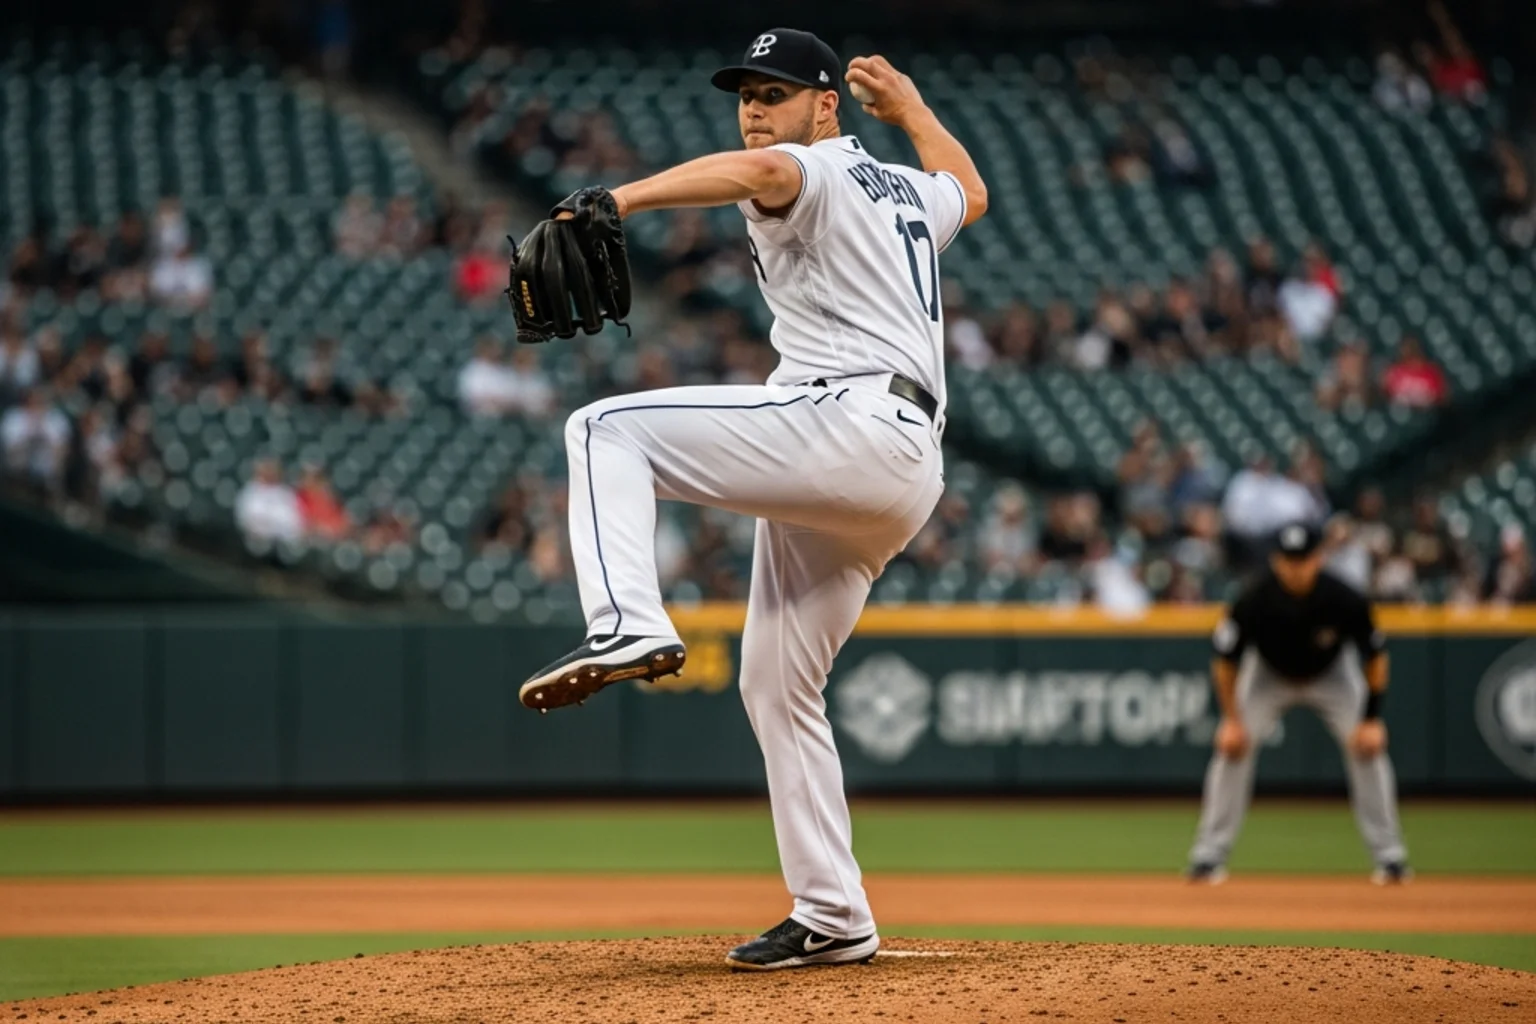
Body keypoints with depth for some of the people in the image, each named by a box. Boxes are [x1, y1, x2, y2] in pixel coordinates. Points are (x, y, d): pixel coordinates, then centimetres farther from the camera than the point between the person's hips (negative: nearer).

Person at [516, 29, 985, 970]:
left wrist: (619, 200, -40)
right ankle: (834, 919, 12)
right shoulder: (904, 191, 26)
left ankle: (629, 625, -34)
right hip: (904, 478, 10)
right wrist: (912, 106, 58)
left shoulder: (821, 173, -1)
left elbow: (761, 171, -27)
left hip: (849, 424, -10)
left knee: (607, 428, -15)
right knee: (778, 686, 14)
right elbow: (969, 192, 51)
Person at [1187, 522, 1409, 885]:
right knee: (1232, 746, -14)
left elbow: (1375, 656, -16)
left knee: (1368, 747, -14)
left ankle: (1389, 855, -2)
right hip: (1268, 675, 0)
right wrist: (1231, 719, -18)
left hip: (1332, 676, 0)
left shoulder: (1346, 600, -33)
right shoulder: (1252, 602, -33)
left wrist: (1372, 718, -18)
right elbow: (1224, 661, -17)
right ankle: (1209, 855, -3)